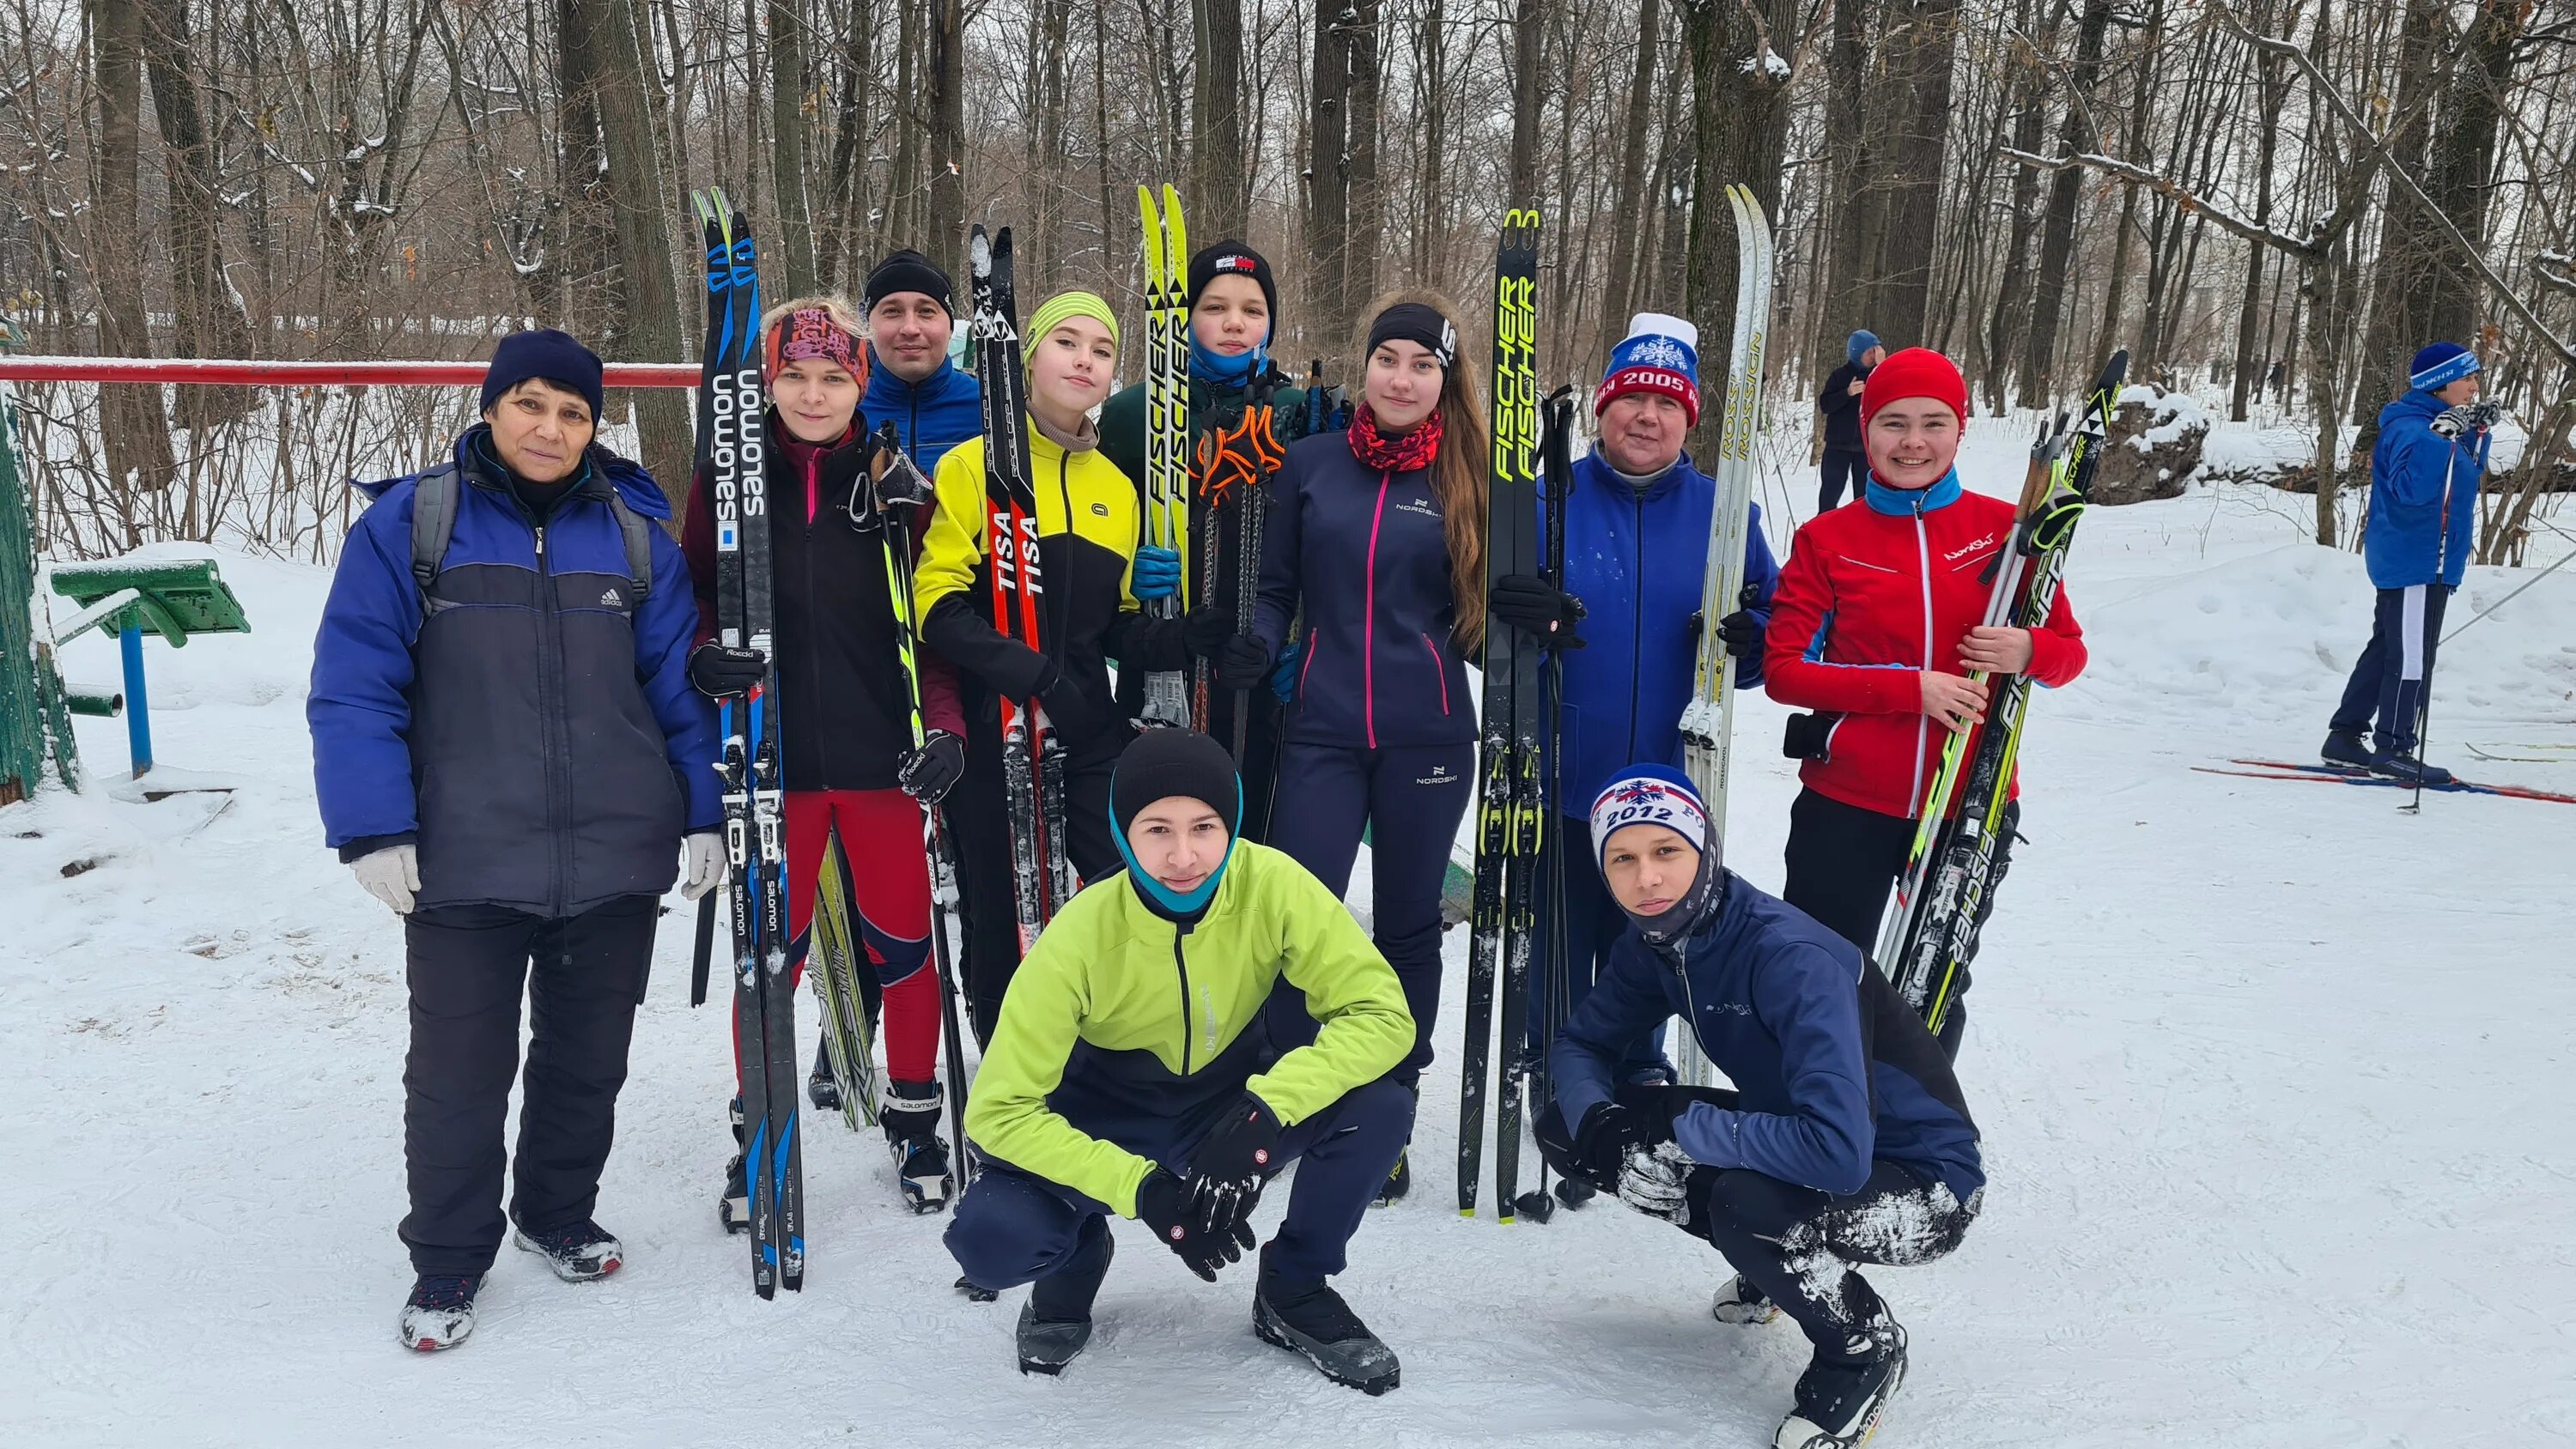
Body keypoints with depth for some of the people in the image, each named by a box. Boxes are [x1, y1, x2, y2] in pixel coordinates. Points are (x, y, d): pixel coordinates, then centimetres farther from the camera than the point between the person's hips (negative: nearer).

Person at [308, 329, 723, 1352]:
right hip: (463, 867, -2)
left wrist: (703, 812, 2)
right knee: (459, 1072, 6)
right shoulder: (409, 524, -3)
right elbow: (353, 689, -5)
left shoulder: (635, 535, 6)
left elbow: (679, 686, 7)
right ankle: (448, 1259, 27)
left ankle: (559, 1213, 39)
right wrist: (374, 831, -11)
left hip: (616, 860, 3)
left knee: (589, 1058, 16)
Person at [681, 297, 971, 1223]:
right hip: (773, 759, 0)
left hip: (883, 754, 0)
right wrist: (705, 660, -15)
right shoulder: (729, 480, 2)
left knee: (905, 938, 8)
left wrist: (945, 726, -11)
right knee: (772, 950, 8)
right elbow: (691, 603, 7)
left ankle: (912, 1118, 28)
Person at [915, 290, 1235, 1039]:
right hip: (990, 732, -4)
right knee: (999, 923, 7)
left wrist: (1186, 637, -3)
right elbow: (939, 600, -11)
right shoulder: (973, 465, -3)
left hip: (1090, 733, 4)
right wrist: (1024, 669, -25)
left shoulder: (1118, 488, 13)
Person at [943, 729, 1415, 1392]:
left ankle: (1292, 1291, 1)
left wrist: (1263, 1110, -40)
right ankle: (1078, 1254, 10)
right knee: (990, 1238, -29)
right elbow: (999, 1111, -24)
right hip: (1108, 1124, -1)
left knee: (1381, 1107, -27)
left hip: (1231, 1103, 2)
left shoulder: (1273, 885, -25)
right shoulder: (1080, 937, -28)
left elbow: (1381, 1015, -25)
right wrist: (1141, 1188, -35)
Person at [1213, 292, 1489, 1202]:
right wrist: (1253, 648, -9)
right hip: (1322, 733, 0)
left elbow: (1486, 610, 7)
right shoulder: (1311, 463, 4)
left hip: (1426, 740, 0)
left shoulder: (1466, 478, 2)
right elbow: (1277, 590, 10)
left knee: (1407, 925, 10)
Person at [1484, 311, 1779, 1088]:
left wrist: (1750, 638, -18)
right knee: (1561, 945, 9)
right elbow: (1483, 619, -3)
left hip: (1670, 787, 2)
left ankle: (1640, 1075, 38)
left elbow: (1779, 633, 6)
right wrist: (1519, 616, -27)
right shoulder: (1549, 499, -2)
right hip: (1559, 782, -1)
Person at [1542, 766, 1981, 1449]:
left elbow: (1837, 1152, -42)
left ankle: (1864, 1346, -5)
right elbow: (1581, 1044, 4)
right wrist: (1604, 1127, -18)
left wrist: (1680, 1126, -32)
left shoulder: (1791, 958, -32)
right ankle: (1773, 1267, 15)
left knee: (1746, 1202, -39)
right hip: (1789, 1131, 8)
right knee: (1564, 1130, -3)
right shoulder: (1652, 943, -8)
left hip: (1919, 1181, -7)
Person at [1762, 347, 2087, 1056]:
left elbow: (2069, 649, 8)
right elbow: (1783, 669, -6)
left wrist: (2028, 651, -16)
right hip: (1847, 809, -1)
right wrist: (1909, 686, -17)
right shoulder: (1827, 538, -1)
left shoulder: (2005, 528, 2)